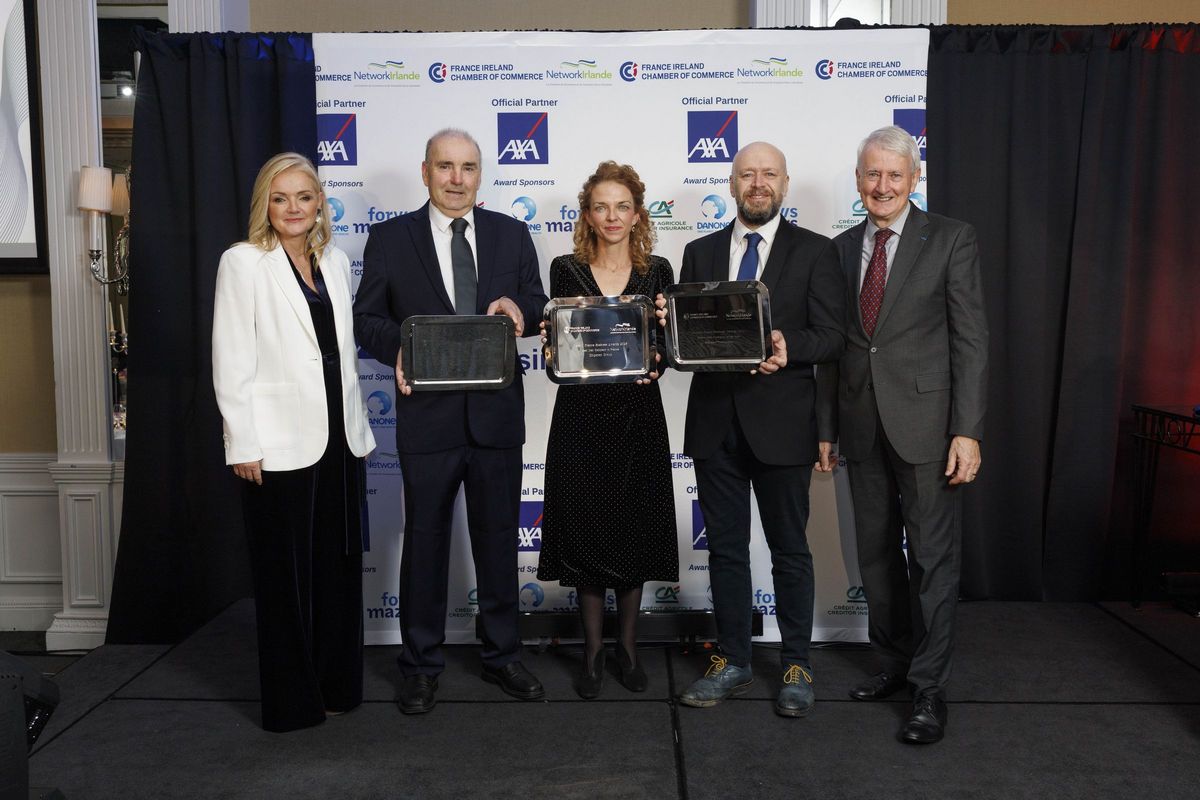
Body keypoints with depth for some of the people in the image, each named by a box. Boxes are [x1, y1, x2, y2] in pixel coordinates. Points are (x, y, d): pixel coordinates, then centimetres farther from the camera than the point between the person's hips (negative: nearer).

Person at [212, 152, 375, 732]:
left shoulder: (334, 261, 10)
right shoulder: (243, 262, -6)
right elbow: (231, 362, -9)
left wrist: (358, 428, 12)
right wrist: (243, 446, -13)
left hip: (339, 439, 6)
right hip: (280, 444, -5)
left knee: (339, 567, 13)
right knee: (286, 575, 6)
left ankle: (336, 684, 29)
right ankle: (292, 700, 22)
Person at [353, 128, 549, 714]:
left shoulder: (510, 233, 7)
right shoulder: (390, 238, 2)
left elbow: (537, 309, 11)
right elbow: (366, 317, 2)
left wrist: (518, 308, -13)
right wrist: (397, 350, -18)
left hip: (497, 411, 2)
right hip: (428, 410, -2)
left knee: (499, 537, 12)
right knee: (425, 539, 8)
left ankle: (502, 655, 29)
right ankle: (421, 665, 24)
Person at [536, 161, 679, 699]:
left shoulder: (657, 271, 5)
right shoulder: (565, 270, 3)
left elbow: (666, 349, 3)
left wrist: (653, 361, -17)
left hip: (638, 417, 1)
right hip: (581, 417, -1)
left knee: (635, 530, 7)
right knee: (586, 529, 4)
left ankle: (628, 647, 23)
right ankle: (593, 650, 19)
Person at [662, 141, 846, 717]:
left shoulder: (814, 251, 2)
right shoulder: (700, 253, 11)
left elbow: (832, 335, -5)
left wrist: (789, 347, -24)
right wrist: (669, 323, -14)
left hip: (780, 422, -3)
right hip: (716, 423, 3)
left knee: (789, 549, 9)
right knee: (725, 548, 12)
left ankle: (796, 666, 23)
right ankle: (733, 663, 26)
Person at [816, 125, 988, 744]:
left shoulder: (951, 240, -3)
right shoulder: (842, 248, 11)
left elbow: (971, 340, -7)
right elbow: (835, 343, 12)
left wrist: (967, 431, -13)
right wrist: (826, 427, 10)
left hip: (925, 422, -5)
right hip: (862, 425, 5)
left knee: (932, 555, 1)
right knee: (875, 553, 13)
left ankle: (929, 687, 12)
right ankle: (894, 663, 30)